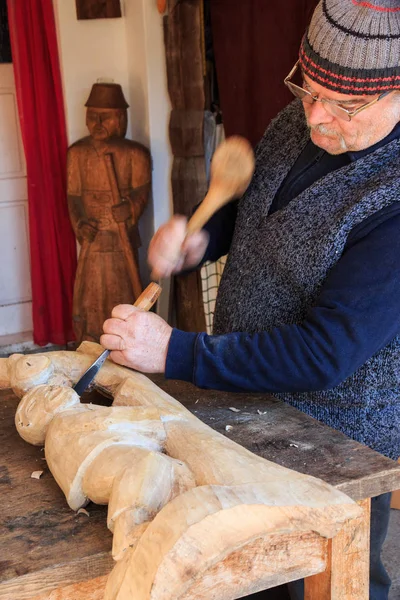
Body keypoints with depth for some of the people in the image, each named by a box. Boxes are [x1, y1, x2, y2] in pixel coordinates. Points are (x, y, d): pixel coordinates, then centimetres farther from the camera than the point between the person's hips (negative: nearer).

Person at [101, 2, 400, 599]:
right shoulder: (295, 124, -5)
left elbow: (326, 353, -31)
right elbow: (243, 207, 13)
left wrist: (176, 352, -29)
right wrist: (199, 237, -10)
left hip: (339, 438, -7)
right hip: (257, 406, 7)